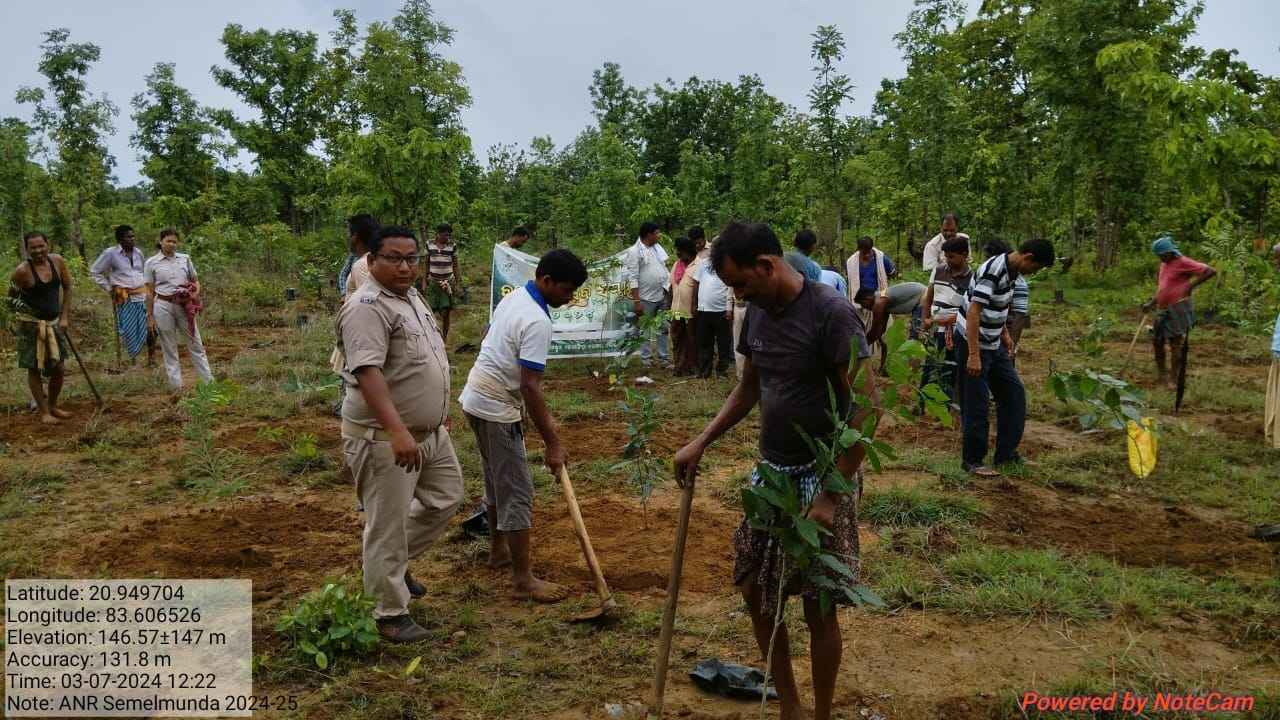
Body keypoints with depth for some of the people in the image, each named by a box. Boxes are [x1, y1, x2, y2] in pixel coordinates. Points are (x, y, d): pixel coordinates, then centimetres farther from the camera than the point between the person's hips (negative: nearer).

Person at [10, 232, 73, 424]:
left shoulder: (57, 261, -3)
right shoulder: (22, 271, -16)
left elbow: (67, 287, 9)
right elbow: (11, 297, -1)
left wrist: (65, 316, 6)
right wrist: (18, 304, -19)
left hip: (54, 323, 5)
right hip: (30, 325, -5)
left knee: (58, 368, 10)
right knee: (34, 369, 2)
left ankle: (53, 406, 29)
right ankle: (44, 412, 12)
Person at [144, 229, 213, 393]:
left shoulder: (185, 258, 6)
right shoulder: (151, 263, 0)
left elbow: (195, 281, 15)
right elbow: (150, 292, 2)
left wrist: (196, 293, -7)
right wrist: (150, 316, 1)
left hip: (184, 306, 2)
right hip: (163, 306, -2)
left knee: (196, 344, 4)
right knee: (169, 348, 6)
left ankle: (210, 381, 9)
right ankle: (176, 386, 13)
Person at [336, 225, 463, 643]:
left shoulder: (410, 296, 11)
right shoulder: (367, 307, -20)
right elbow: (368, 372, -31)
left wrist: (438, 413, 25)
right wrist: (397, 431, -39)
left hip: (430, 432, 10)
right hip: (384, 439, -10)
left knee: (446, 498, 21)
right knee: (389, 525, 1)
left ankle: (394, 562, 36)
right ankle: (391, 615, 15)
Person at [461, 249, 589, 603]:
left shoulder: (512, 297, 7)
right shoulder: (537, 321, -23)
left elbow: (487, 339, 21)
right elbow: (531, 387, -26)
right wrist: (552, 443, -22)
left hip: (477, 397, 10)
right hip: (497, 408, -10)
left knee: (497, 480, 22)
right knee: (517, 492, -5)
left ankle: (499, 549, 38)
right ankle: (523, 580, -1)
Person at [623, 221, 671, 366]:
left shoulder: (657, 248, 11)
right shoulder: (635, 252, -11)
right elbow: (632, 278, -15)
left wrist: (670, 286, 9)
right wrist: (636, 301, -18)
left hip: (662, 295, 7)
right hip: (646, 298, -7)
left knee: (663, 328, 12)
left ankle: (664, 356, 21)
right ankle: (646, 358, 11)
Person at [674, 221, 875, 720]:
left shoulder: (831, 313, -19)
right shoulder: (757, 311, 3)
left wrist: (831, 495, -20)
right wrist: (701, 442, 5)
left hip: (822, 475, -7)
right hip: (770, 470, 7)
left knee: (818, 605, 3)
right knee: (755, 591, 12)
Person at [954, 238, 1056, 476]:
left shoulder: (1011, 271, 4)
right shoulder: (993, 271, -24)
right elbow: (973, 312, -29)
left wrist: (1005, 334, 18)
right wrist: (973, 355, -31)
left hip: (993, 344, 10)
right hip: (973, 343, -10)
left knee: (1014, 393, 12)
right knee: (976, 404, -3)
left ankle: (1006, 453, 21)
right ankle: (972, 461, 8)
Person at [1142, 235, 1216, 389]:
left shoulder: (1183, 262, -10)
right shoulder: (1164, 265, 16)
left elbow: (1211, 271, -17)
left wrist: (1191, 285, -18)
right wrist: (1151, 303, 13)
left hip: (1177, 309, -8)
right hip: (1162, 310, 8)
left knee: (1175, 344, -4)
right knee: (1157, 341, 11)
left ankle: (1173, 379, 2)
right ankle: (1161, 374, 23)